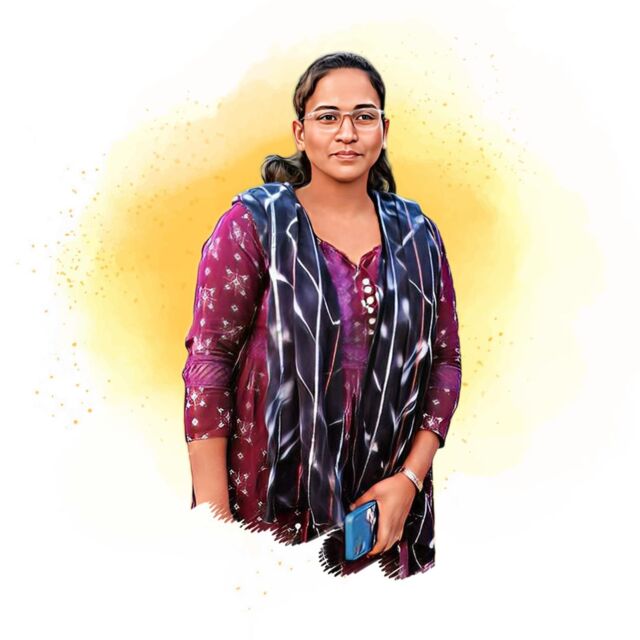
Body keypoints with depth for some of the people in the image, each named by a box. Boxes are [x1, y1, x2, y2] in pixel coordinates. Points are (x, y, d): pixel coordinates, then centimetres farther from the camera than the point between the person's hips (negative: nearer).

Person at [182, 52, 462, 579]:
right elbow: (207, 361, -8)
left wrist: (411, 478, -4)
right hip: (268, 505, -3)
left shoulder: (417, 235, 7)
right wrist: (214, 519, -12)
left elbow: (445, 360, 8)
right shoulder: (254, 224, -4)